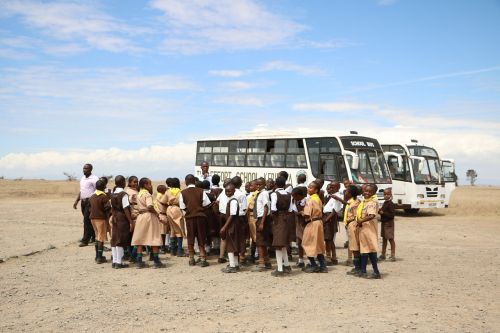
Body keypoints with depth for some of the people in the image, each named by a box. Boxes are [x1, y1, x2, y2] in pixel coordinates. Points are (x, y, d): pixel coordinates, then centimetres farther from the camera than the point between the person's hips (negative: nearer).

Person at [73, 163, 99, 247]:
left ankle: (85, 240, -7)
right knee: (89, 221, 13)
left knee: (87, 220, -9)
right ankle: (93, 237, 25)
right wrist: (76, 201, 16)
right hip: (83, 201, 8)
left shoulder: (94, 179, -10)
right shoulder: (82, 178, 16)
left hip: (90, 201, -8)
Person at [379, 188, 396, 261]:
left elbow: (391, 215, -22)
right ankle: (383, 254, 24)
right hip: (384, 222, 9)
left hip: (389, 223, -9)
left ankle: (393, 255, 1)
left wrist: (383, 212, -22)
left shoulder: (390, 204, -16)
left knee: (390, 239, -5)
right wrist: (380, 211, 5)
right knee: (384, 238, 15)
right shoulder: (385, 203, 11)